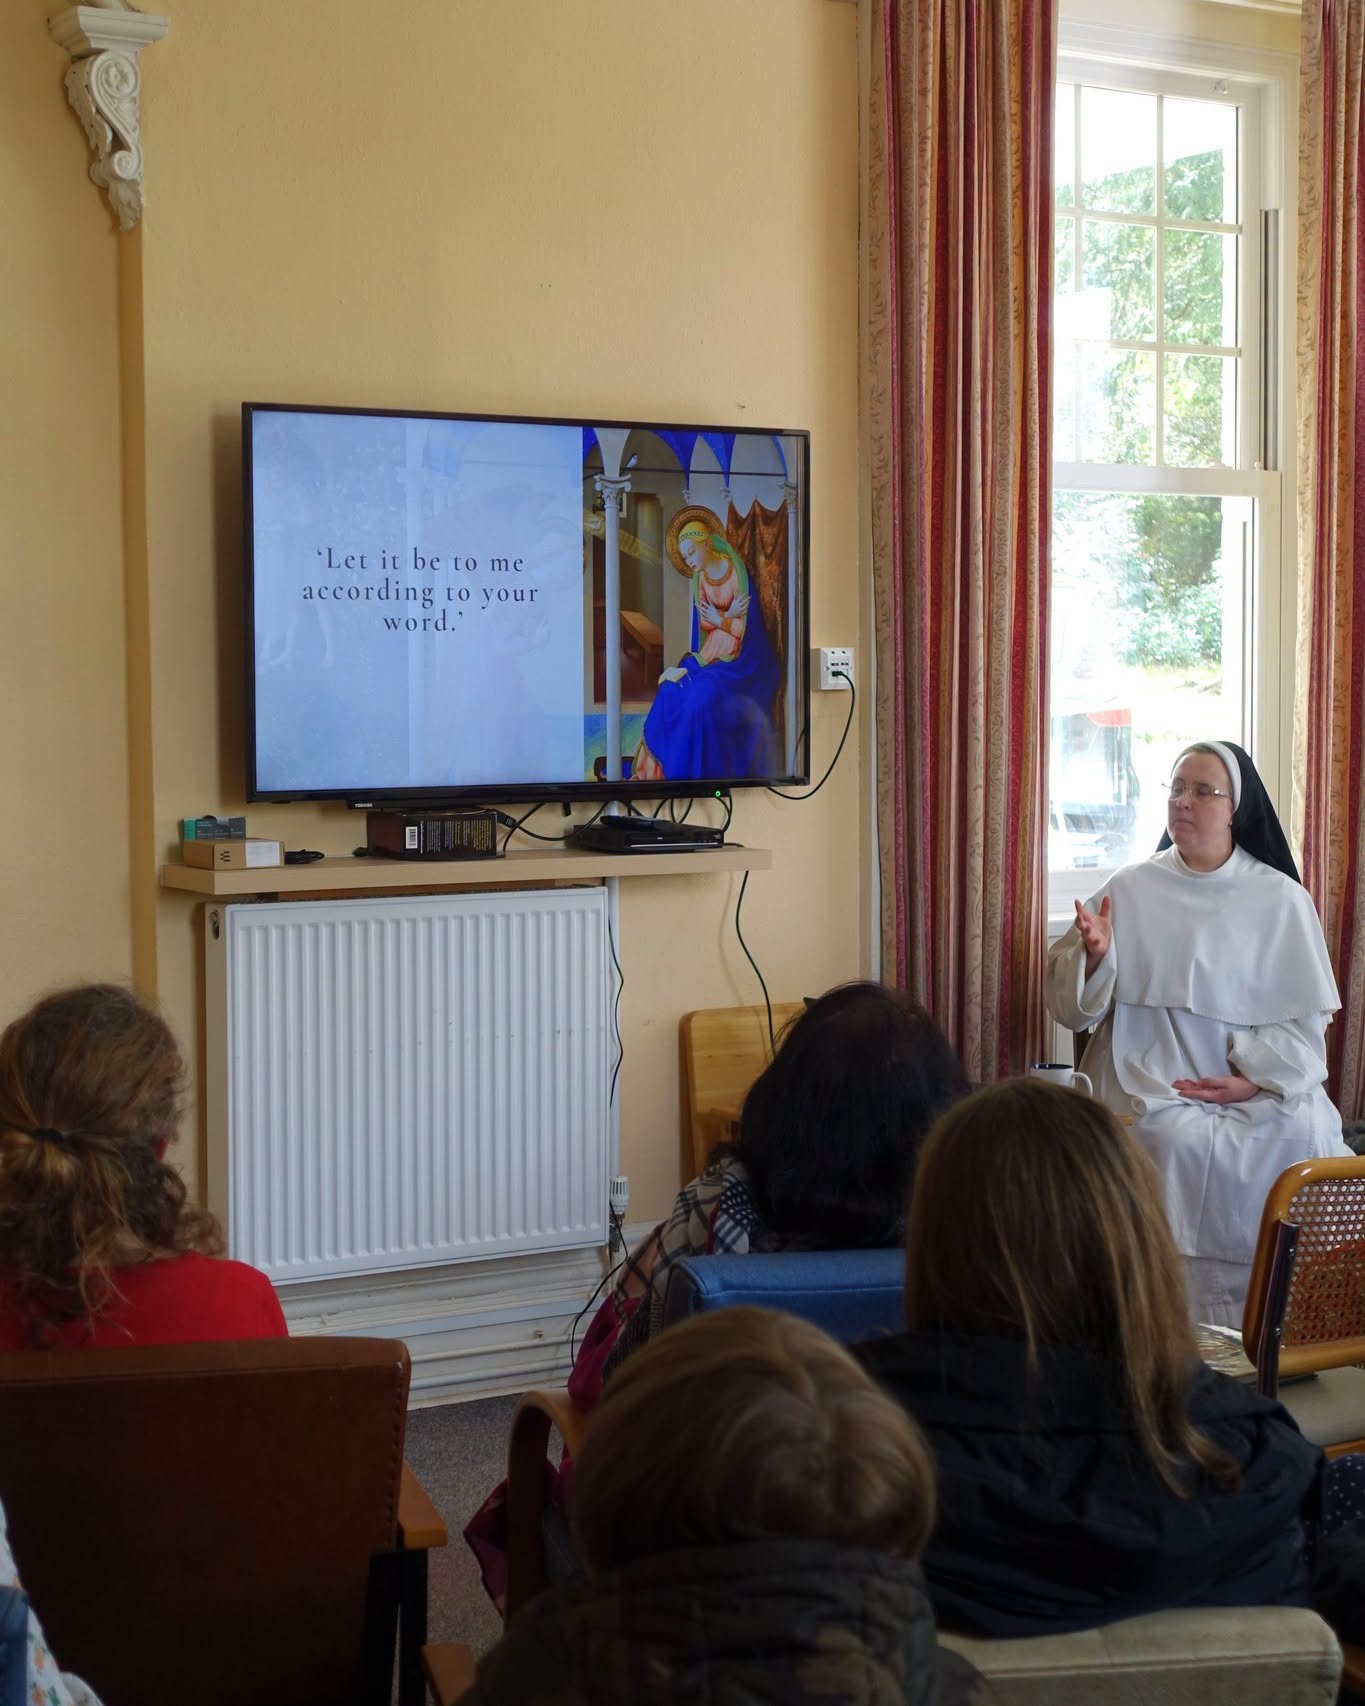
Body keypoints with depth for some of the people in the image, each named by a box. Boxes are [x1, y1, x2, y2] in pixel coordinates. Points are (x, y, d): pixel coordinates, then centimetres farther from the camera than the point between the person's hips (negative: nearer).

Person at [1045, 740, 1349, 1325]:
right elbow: (1073, 1005, 6)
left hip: (1257, 1084, 1)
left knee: (1303, 1140, -26)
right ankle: (1191, 1316, -14)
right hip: (1149, 1076, 0)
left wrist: (1255, 1080, -14)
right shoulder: (1130, 888, 7)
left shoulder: (1281, 899, 6)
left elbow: (1305, 1017, 2)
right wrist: (1094, 954, -16)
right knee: (1181, 1141, -30)